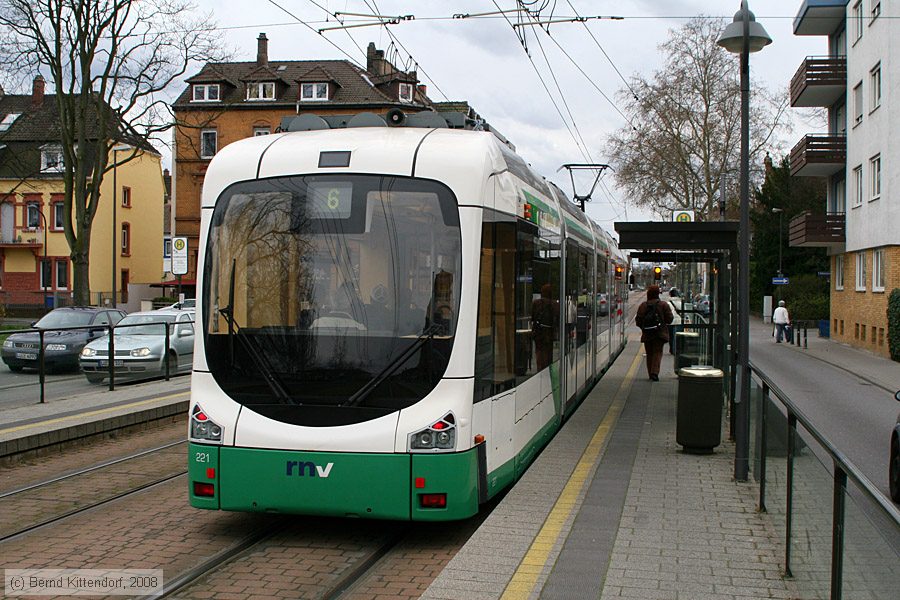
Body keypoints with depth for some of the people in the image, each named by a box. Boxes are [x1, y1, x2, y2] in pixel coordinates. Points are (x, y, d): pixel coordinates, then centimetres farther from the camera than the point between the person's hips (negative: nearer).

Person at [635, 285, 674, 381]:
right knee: (658, 352, -2)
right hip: (659, 333, -2)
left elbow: (638, 320, 0)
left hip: (647, 334, 2)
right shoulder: (663, 305, -5)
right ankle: (655, 372, -19)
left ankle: (651, 374, 15)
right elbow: (669, 318, -4)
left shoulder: (643, 305, 0)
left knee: (649, 353, 12)